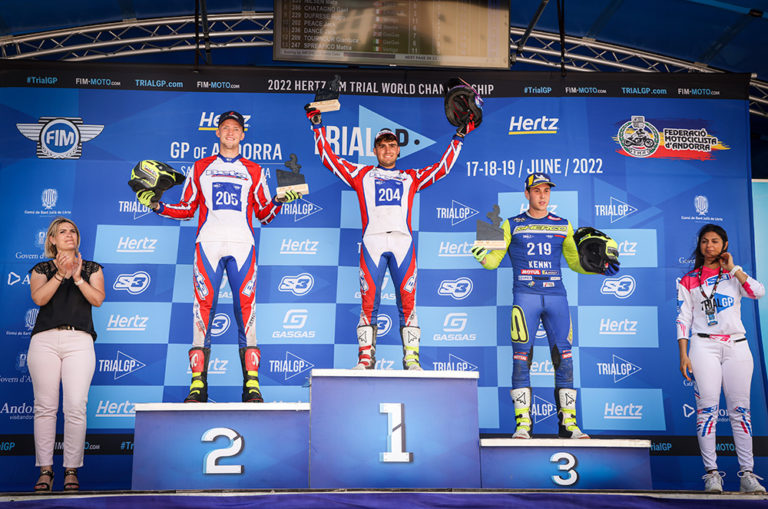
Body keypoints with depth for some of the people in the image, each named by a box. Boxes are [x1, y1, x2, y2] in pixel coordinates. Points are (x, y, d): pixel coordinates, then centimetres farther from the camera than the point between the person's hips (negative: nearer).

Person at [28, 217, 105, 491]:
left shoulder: (91, 268, 18)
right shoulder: (41, 269, 17)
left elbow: (98, 299, 3)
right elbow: (39, 298, -2)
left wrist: (77, 277, -8)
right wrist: (60, 274, -12)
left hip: (79, 340, 0)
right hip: (45, 339, 1)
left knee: (76, 407, -8)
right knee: (45, 406, -2)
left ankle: (71, 470, -2)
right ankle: (45, 470, 4)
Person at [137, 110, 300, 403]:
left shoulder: (253, 171, 18)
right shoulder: (201, 168, 19)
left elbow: (264, 215, 16)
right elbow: (187, 209, 18)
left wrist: (280, 200, -2)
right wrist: (157, 205, 3)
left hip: (242, 245, 0)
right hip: (208, 243, 0)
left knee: (246, 308, -8)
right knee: (203, 307, -8)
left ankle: (251, 382, -7)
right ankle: (198, 382, -5)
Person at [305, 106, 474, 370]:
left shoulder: (411, 177, 25)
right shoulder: (361, 174, 22)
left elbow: (442, 167, 25)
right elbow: (330, 159, 21)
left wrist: (458, 138, 23)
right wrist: (318, 127, 19)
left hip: (402, 242, 1)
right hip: (372, 242, -1)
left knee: (407, 301, -6)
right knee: (368, 301, -5)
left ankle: (411, 358, -3)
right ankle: (365, 357, 0)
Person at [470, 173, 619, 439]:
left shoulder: (563, 226, 16)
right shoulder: (512, 225, 10)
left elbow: (574, 262, 23)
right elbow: (494, 260, 8)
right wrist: (481, 255, -14)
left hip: (556, 296, 2)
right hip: (525, 295, -2)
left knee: (564, 359, -1)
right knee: (521, 359, -6)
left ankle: (568, 423, 6)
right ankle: (523, 424, -1)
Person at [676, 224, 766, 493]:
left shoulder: (733, 275, 12)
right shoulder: (689, 281, 9)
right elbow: (683, 319, 4)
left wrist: (733, 268, -4)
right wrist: (683, 355, -4)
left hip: (737, 345, 1)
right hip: (704, 346, -1)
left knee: (740, 409, 1)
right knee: (707, 408, -6)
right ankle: (712, 472, -2)